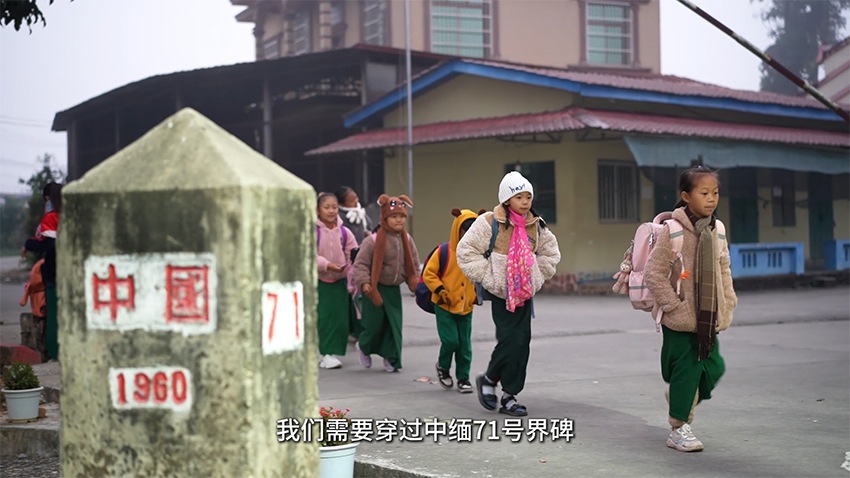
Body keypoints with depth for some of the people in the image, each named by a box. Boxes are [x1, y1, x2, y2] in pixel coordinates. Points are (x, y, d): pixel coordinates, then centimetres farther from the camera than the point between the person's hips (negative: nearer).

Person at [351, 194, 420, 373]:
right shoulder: (373, 240, -15)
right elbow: (360, 263, -14)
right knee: (375, 322, 0)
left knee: (395, 323, 2)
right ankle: (364, 346, 31)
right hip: (375, 288, -5)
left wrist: (415, 283, 4)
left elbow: (414, 264, 12)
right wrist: (364, 283, -26)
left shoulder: (407, 240, 2)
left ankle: (391, 358, 15)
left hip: (393, 288, 5)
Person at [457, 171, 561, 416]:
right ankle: (488, 379, 13)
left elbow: (551, 252, 23)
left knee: (522, 343, 2)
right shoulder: (489, 223, -9)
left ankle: (509, 396, 11)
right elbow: (465, 251, -9)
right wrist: (487, 276, -11)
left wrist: (537, 276, 11)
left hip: (525, 294, 5)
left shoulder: (536, 226, 7)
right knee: (510, 340, -13)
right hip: (500, 293, -5)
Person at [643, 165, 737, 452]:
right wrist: (674, 306, -15)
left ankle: (680, 401, 34)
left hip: (709, 318, 6)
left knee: (713, 367, 6)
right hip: (680, 320, -6)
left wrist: (728, 304, 8)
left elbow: (724, 271, 16)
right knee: (686, 370, -2)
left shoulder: (716, 231, 6)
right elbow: (653, 273, -14)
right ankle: (678, 429, 13)